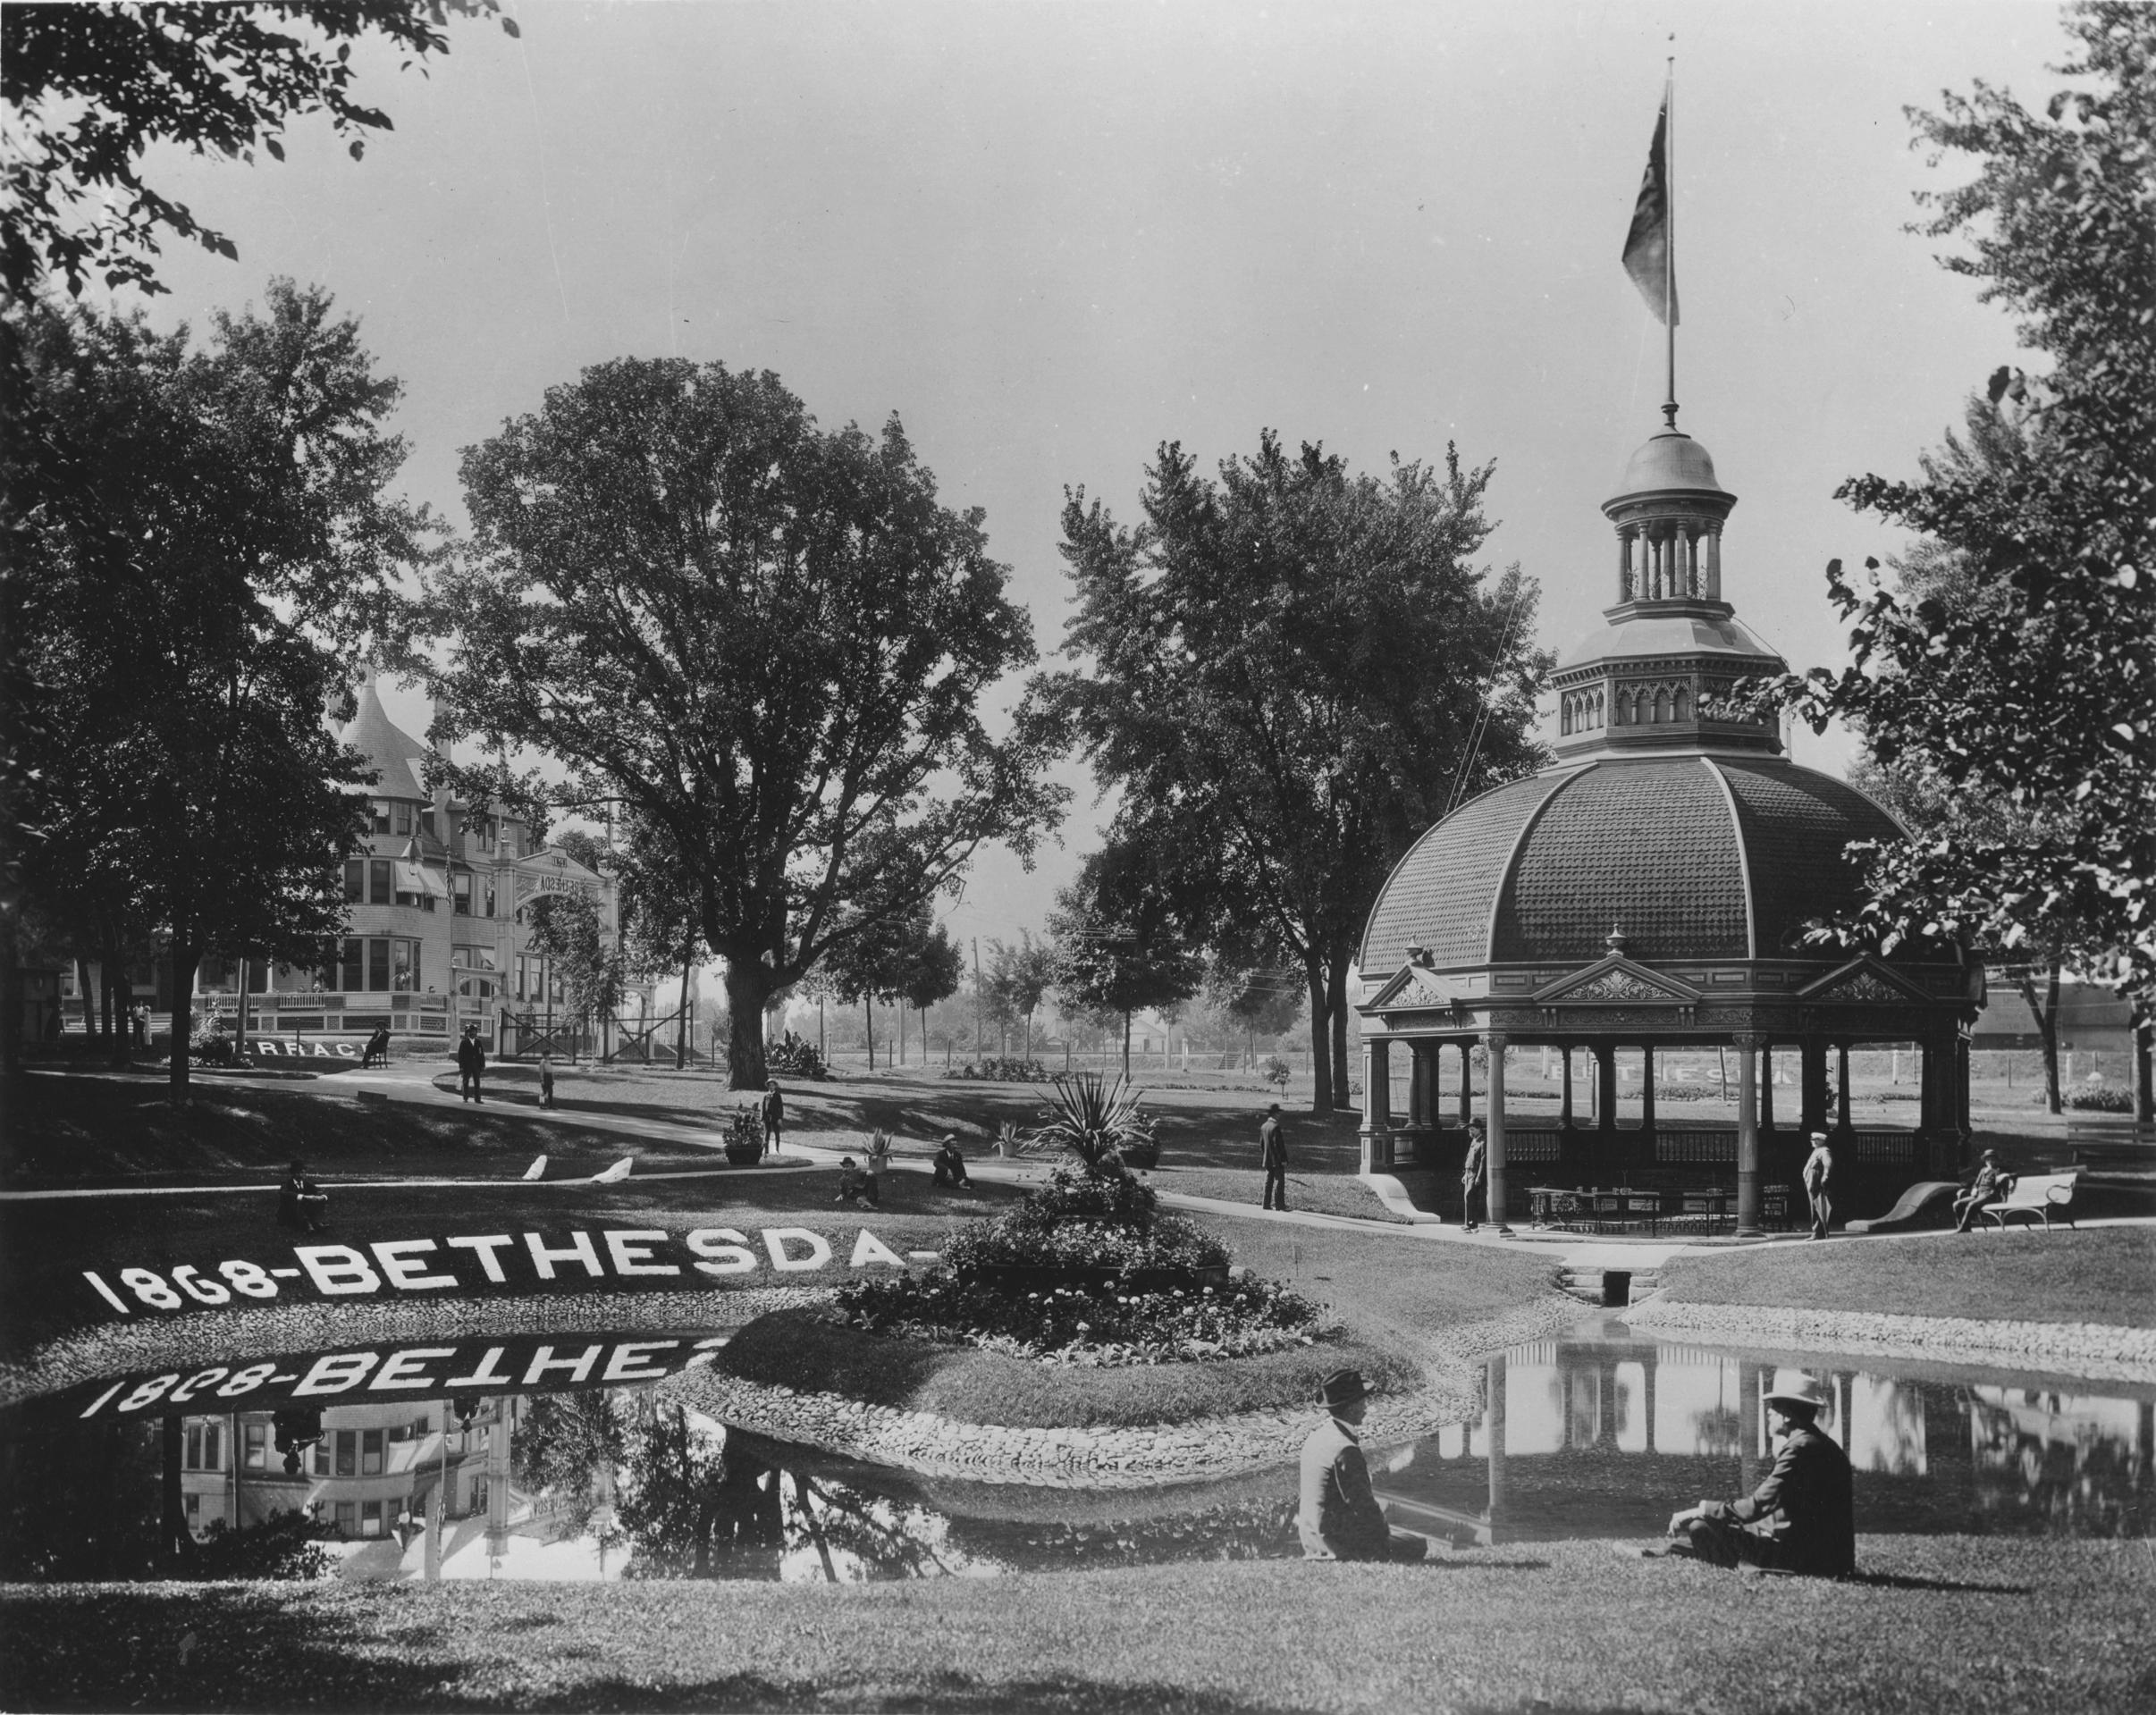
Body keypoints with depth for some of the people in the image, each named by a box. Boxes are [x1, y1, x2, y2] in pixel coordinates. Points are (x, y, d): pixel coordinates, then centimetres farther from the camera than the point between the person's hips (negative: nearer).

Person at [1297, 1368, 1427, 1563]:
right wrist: (1384, 1529, -2)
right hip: (1339, 1540, -9)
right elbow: (1361, 1502, -19)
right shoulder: (1346, 1450, -23)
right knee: (1417, 1546, -2)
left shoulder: (1317, 1435, 6)